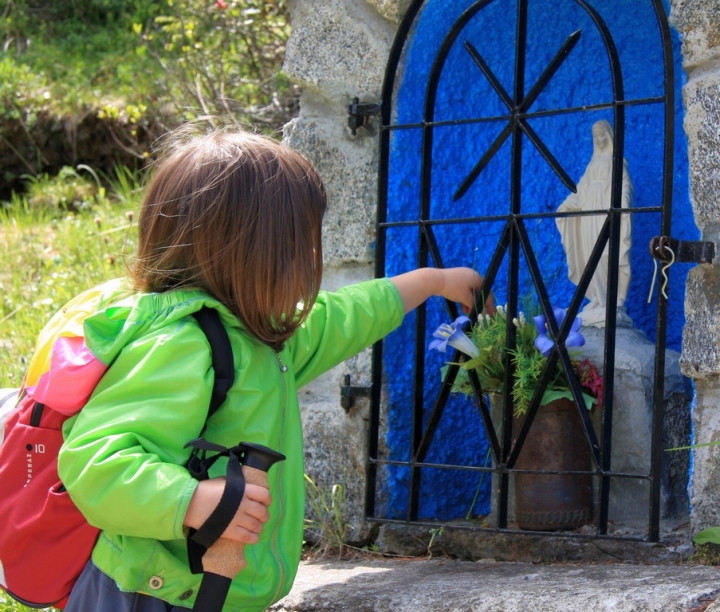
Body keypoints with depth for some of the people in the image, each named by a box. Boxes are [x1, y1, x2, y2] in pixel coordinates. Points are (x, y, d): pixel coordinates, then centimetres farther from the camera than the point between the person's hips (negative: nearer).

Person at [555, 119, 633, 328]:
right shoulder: (593, 163, 20)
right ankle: (599, 304, 4)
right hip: (590, 216, 6)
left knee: (608, 259, -11)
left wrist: (623, 204, -25)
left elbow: (624, 186, -9)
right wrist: (567, 205, 10)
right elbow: (581, 190, 19)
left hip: (607, 215, -6)